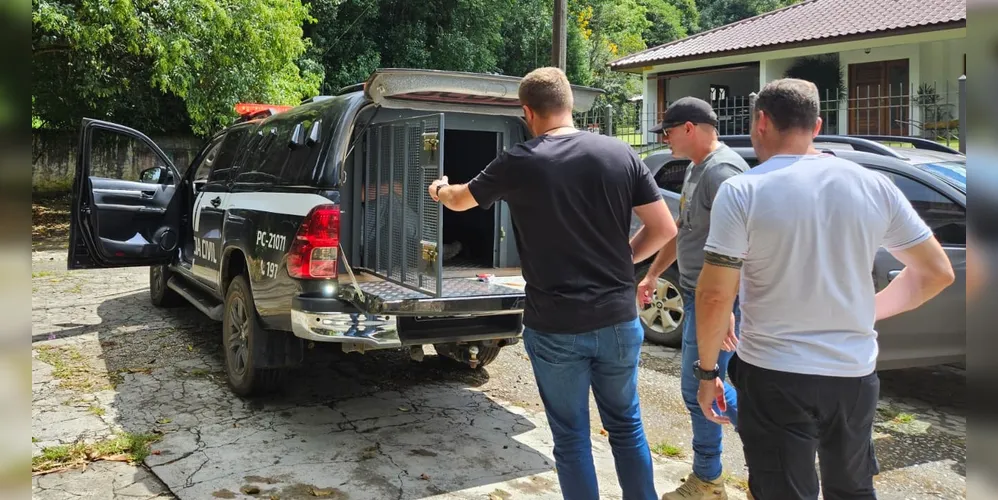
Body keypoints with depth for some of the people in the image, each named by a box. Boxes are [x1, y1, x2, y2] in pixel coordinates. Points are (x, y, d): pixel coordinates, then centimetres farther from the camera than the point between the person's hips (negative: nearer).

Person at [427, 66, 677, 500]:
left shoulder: (519, 163, -7)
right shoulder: (620, 153, -2)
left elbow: (461, 200, 11)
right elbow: (664, 229, 0)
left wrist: (439, 190, 34)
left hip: (555, 326, -2)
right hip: (618, 319, 3)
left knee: (571, 436, 12)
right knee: (626, 425, 20)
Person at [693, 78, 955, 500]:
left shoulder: (742, 192, -12)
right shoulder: (874, 185, 0)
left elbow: (715, 295, -14)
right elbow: (937, 273, 6)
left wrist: (707, 370, -1)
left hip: (775, 376, -4)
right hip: (855, 373, 4)